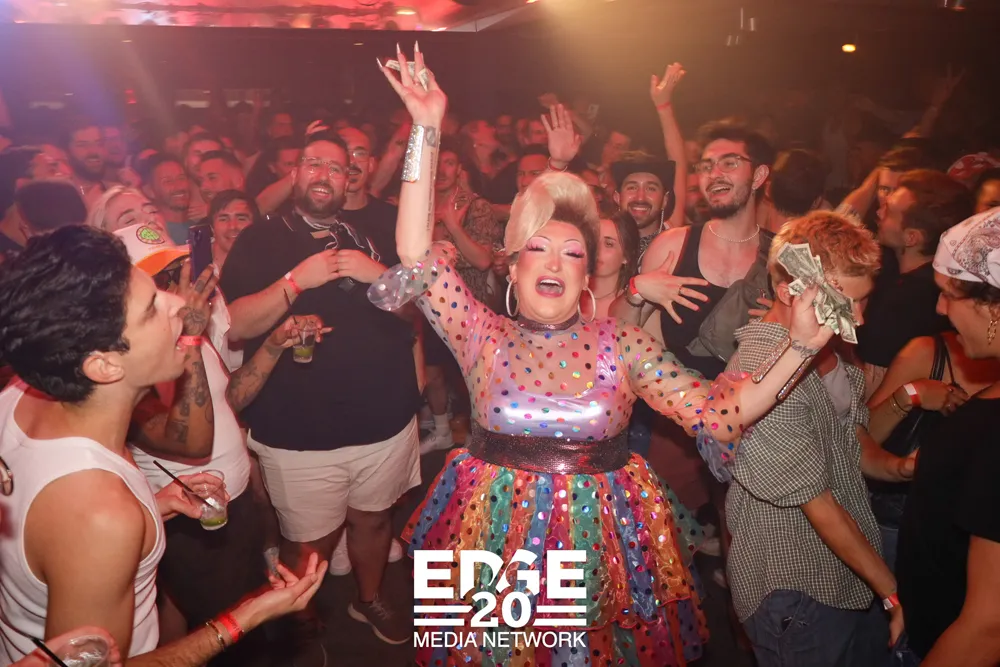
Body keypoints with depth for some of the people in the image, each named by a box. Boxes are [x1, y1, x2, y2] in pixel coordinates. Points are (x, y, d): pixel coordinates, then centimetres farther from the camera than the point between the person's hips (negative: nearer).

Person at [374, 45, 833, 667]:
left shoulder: (622, 343, -4)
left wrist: (800, 345, -19)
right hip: (497, 533, 0)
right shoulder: (483, 335, -5)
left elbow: (722, 413, -7)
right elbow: (417, 255, -17)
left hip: (603, 539, 1)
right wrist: (427, 132, -19)